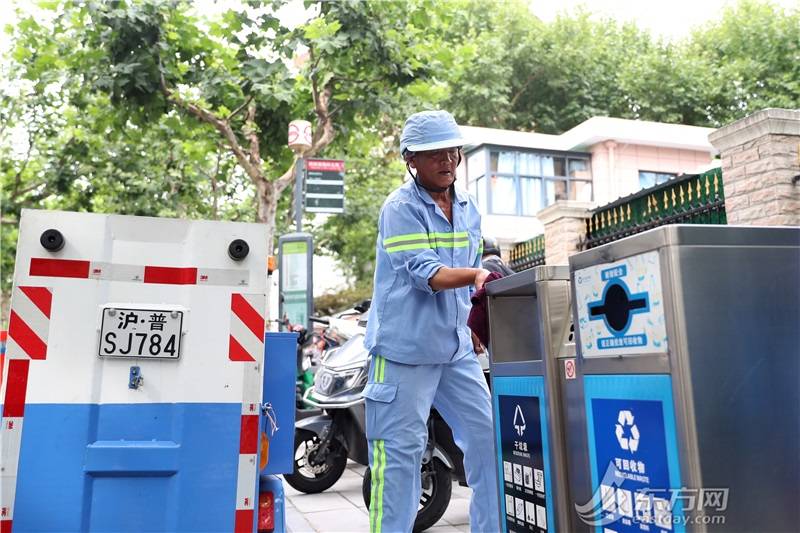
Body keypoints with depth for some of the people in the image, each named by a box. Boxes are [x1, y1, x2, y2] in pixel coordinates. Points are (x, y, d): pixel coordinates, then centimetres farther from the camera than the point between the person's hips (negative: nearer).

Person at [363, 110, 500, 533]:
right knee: (400, 450, -2)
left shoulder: (468, 208, 12)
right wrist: (474, 274, -34)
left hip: (457, 348, 7)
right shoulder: (401, 208, -10)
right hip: (405, 348, -7)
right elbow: (425, 273, -21)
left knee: (486, 434, 9)